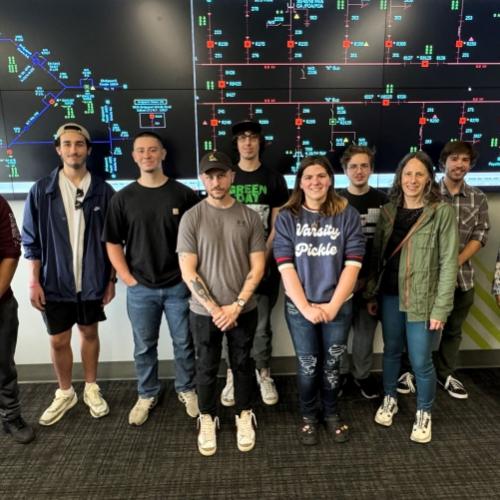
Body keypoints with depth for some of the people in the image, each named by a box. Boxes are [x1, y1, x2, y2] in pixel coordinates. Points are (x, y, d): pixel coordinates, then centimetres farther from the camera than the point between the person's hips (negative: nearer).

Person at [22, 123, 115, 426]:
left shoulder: (103, 191, -4)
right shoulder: (41, 191, -4)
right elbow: (32, 241, -1)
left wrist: (111, 279, 0)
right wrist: (34, 281, -4)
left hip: (92, 281, 0)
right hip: (55, 282, 0)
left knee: (89, 333, 15)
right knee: (59, 340, 11)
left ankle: (91, 388, 34)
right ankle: (65, 393, 33)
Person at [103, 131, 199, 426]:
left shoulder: (184, 194, -3)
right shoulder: (124, 198, 1)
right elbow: (113, 243, 3)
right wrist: (128, 279, -3)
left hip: (179, 285, -1)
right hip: (140, 289, 1)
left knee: (184, 343, 12)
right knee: (144, 347, 15)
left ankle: (187, 389, 34)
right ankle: (147, 394, 35)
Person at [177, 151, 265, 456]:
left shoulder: (249, 217, -3)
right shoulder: (192, 218, -6)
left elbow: (258, 266, -3)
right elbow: (188, 271, -8)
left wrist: (237, 305, -11)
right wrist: (214, 308, -12)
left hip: (244, 310, 1)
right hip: (204, 311, -1)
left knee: (243, 364, 16)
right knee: (207, 367, 14)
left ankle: (244, 416, 36)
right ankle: (207, 419, 35)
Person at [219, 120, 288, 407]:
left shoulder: (274, 179, 4)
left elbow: (277, 226, 2)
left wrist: (263, 259, -8)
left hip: (264, 262, 0)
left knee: (262, 325, 7)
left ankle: (264, 374, 25)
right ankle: (233, 375, 23)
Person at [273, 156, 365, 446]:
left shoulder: (348, 215, -4)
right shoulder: (287, 218, -4)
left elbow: (353, 264, -8)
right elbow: (286, 267, -9)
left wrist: (332, 305, -13)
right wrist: (306, 307, -14)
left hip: (339, 305, 0)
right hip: (299, 306, 0)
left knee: (332, 365, 15)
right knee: (307, 366, 13)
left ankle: (332, 414, 39)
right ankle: (309, 416, 36)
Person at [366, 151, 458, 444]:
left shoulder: (442, 212, -9)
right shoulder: (388, 211, 4)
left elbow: (449, 263, -10)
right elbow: (377, 255, 8)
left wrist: (441, 308, -12)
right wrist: (372, 294, 8)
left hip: (422, 299, -4)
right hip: (390, 296, 4)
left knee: (421, 361, 5)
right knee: (391, 351, 18)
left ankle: (424, 414, 30)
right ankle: (390, 399, 41)